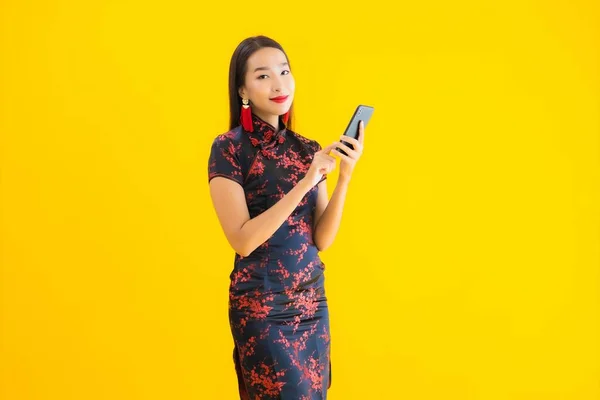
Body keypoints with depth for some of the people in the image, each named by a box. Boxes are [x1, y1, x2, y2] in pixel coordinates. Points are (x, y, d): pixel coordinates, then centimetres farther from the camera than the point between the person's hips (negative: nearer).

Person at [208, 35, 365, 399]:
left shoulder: (308, 149, 5)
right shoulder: (229, 148, -10)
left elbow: (322, 239, 0)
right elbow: (243, 240, -18)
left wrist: (345, 176, -12)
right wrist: (304, 183, -23)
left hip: (311, 301, 5)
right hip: (260, 304, -5)